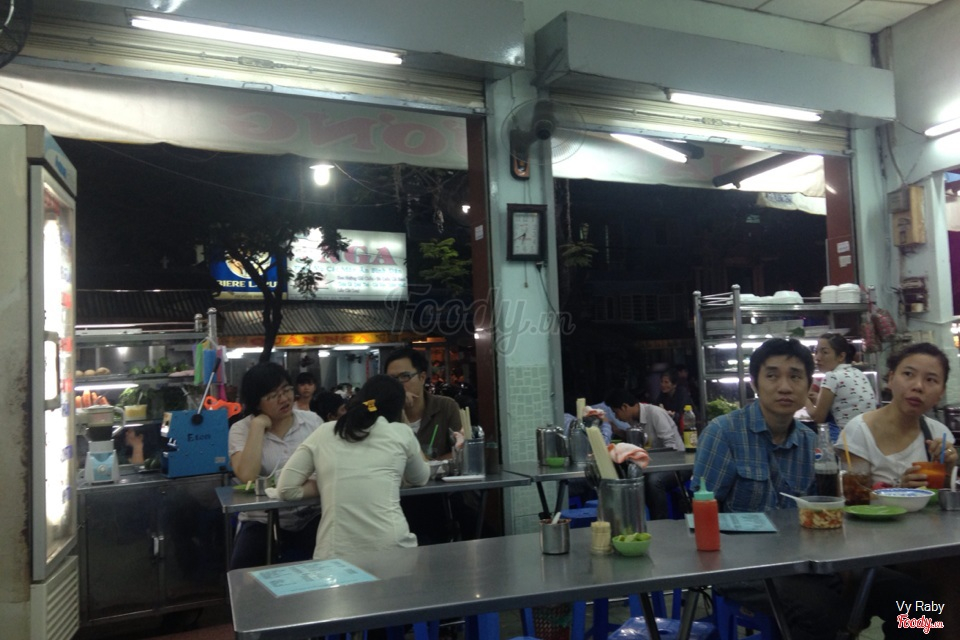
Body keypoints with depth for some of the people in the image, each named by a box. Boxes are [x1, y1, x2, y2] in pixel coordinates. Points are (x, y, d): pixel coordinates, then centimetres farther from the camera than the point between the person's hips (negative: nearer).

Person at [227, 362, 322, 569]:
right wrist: (258, 426, -17)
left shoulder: (312, 420, 4)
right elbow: (246, 476, -21)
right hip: (262, 521, -1)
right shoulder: (241, 429, -4)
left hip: (311, 518, 1)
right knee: (243, 566, -24)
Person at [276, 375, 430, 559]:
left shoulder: (323, 432, 11)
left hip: (335, 554, 0)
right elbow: (420, 479, 26)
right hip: (390, 548, 0)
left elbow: (286, 488, 8)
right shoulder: (401, 432, 8)